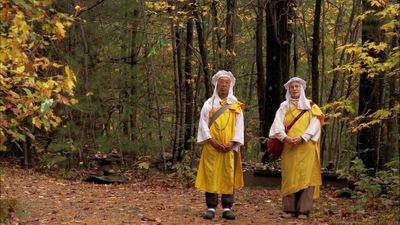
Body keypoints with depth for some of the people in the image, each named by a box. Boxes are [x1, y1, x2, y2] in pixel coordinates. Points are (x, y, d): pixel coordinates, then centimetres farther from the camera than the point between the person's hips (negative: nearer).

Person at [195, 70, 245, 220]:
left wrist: (233, 142, -12)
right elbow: (203, 124, 0)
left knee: (229, 176, 0)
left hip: (230, 147, 1)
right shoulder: (209, 104, 7)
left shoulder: (236, 105, 9)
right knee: (211, 176, -4)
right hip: (212, 147, -1)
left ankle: (227, 208, 3)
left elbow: (239, 125, 3)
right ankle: (211, 208, -1)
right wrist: (212, 141, -12)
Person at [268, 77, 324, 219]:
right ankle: (289, 209, 0)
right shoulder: (284, 106, 12)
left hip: (306, 147, -1)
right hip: (289, 147, 1)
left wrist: (302, 138, -17)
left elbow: (315, 125, -3)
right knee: (289, 177, -2)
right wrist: (285, 137, -18)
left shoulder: (310, 106, 9)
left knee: (305, 177, -7)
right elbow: (277, 124, 0)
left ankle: (303, 210, -7)